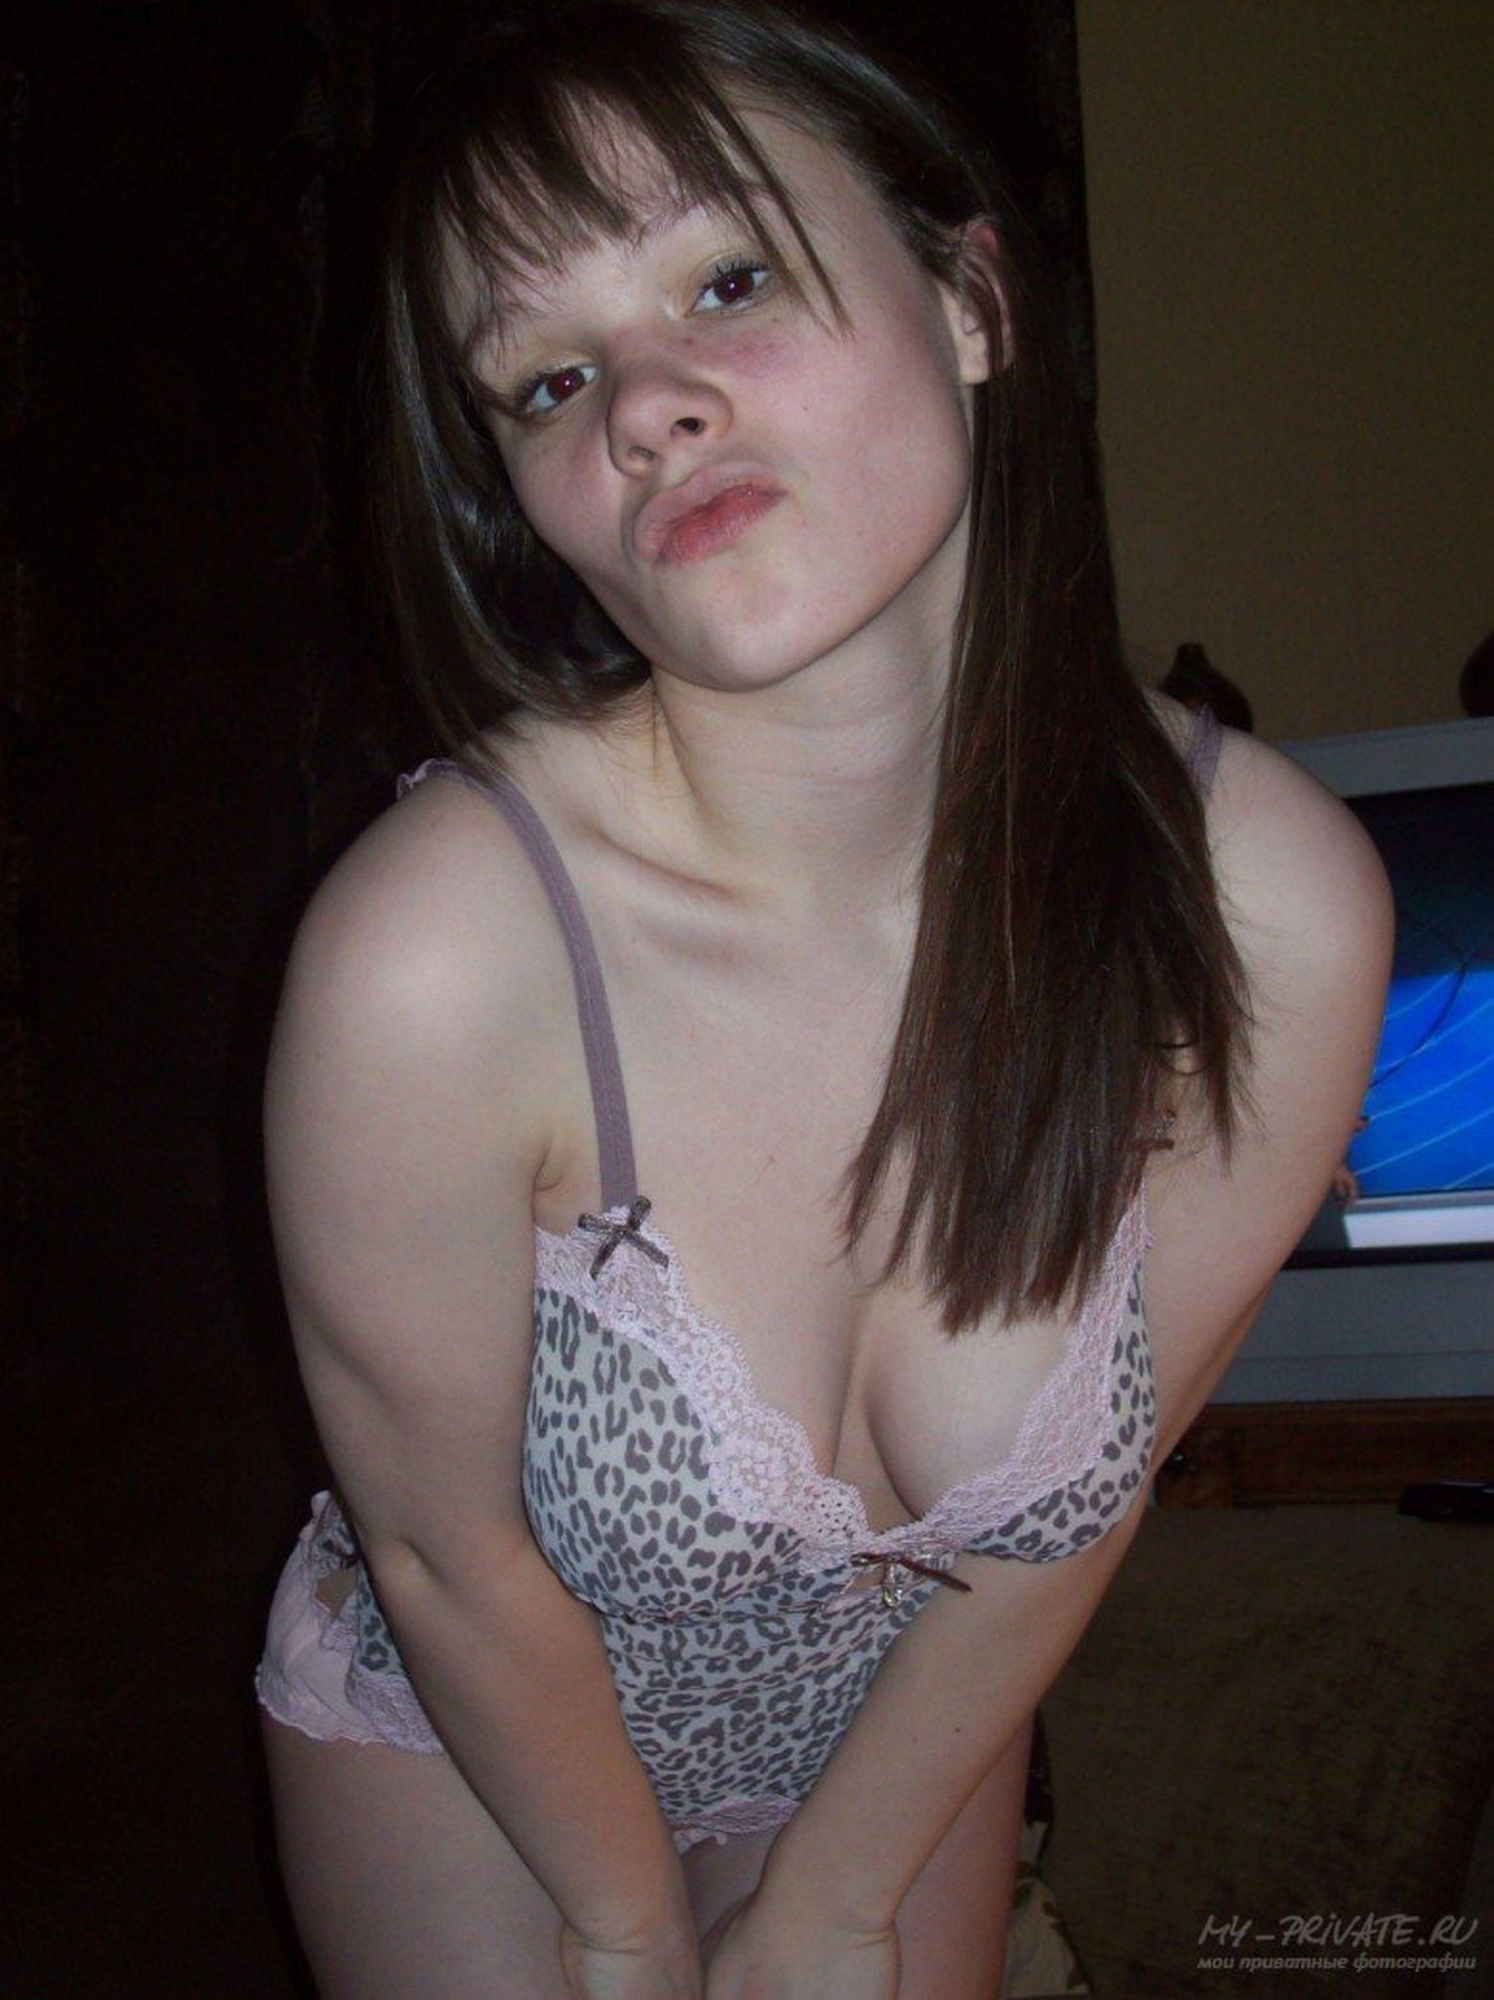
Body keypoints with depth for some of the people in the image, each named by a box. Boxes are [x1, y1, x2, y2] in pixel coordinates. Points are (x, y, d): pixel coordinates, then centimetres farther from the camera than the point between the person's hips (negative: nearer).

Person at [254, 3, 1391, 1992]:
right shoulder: (436, 950, -34)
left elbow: (1080, 1492, -10)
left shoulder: (1275, 908, -25)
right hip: (465, 1744, -2)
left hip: (906, 1728, 3)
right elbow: (445, 1547, -18)